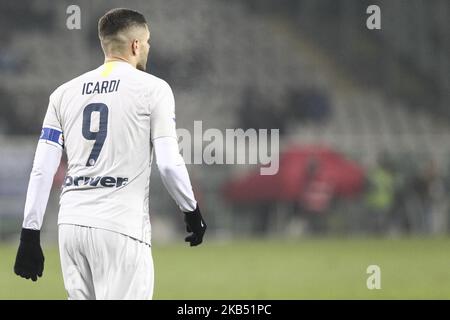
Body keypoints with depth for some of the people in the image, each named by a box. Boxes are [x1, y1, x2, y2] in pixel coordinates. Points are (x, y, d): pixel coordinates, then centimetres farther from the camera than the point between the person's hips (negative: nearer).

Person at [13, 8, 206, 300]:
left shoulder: (65, 93, 13)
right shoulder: (152, 89, 0)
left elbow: (42, 171, 8)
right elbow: (169, 164, -7)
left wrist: (29, 235, 10)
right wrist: (192, 211, 8)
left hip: (71, 223, 6)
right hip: (120, 226, -5)